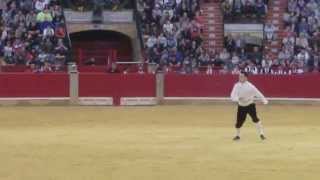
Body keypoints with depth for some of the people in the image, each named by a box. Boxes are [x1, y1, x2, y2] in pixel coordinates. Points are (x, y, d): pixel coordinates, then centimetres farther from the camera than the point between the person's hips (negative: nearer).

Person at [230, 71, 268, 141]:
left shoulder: (250, 86, -16)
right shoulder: (237, 86, -5)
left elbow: (257, 93, -15)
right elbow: (233, 96, -10)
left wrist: (264, 100, -20)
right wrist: (238, 99, -32)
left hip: (250, 105, -3)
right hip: (241, 106, 3)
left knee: (255, 118, -17)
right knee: (239, 121, 4)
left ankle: (261, 134, -5)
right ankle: (237, 135, 28)